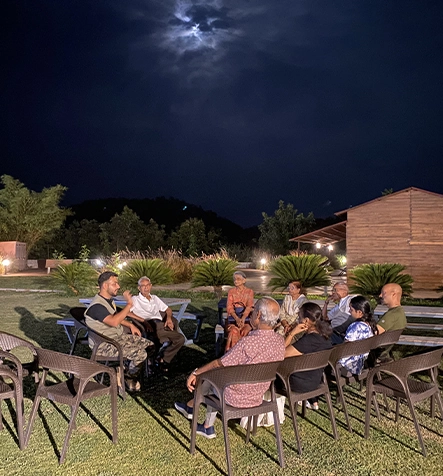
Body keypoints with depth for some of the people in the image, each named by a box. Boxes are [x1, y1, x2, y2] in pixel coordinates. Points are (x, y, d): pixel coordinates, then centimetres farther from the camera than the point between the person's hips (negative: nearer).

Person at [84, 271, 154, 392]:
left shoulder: (109, 300, 9)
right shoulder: (96, 305, -23)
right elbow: (114, 321, -38)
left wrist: (130, 325, 11)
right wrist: (129, 304, -33)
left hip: (118, 337, 10)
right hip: (105, 344, -10)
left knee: (150, 345, 4)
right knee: (140, 354, -23)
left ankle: (123, 370, 13)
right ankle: (129, 379, 5)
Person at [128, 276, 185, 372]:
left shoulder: (155, 298, 31)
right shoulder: (135, 299, 14)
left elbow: (168, 310, 28)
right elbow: (127, 312, -5)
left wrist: (168, 318, 4)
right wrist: (143, 320, -15)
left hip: (161, 323, 7)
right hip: (150, 325, -6)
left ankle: (164, 359, -5)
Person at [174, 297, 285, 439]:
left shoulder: (248, 342, -31)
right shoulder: (281, 341, -11)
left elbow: (219, 364, -19)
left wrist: (195, 373, -6)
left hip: (236, 398, -6)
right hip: (258, 397, 6)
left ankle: (190, 407, 46)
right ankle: (208, 428, 35)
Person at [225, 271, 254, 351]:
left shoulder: (249, 292, 8)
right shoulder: (231, 291, 11)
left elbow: (249, 306, -7)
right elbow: (229, 307, -1)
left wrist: (243, 318, -27)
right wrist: (237, 318, -21)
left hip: (246, 317, 0)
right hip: (233, 317, 0)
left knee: (244, 332, -32)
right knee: (234, 331, -33)